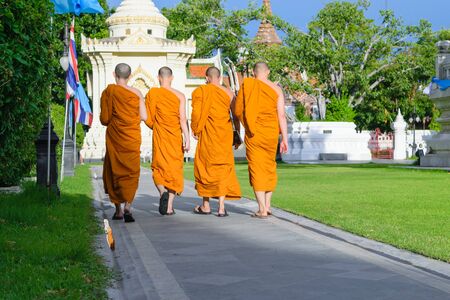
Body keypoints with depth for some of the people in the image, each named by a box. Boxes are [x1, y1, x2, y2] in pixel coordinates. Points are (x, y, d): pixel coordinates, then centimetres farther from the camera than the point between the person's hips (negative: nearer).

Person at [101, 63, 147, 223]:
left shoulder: (108, 92, -6)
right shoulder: (136, 93, -2)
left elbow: (104, 119, -6)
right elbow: (144, 117, -1)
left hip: (114, 137, 0)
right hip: (132, 138, 0)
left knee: (114, 172, 12)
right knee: (131, 171, 4)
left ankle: (118, 209, 14)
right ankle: (127, 207, -15)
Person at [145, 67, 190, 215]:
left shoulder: (152, 94, -2)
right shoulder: (179, 95, 0)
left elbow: (148, 119, 0)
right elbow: (183, 119, -8)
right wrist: (187, 138, -10)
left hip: (159, 136, -1)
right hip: (176, 136, 1)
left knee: (159, 168, 9)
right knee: (174, 169, 8)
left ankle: (163, 192, -21)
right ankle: (169, 206, 5)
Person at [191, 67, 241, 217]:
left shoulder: (200, 91, -3)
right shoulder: (228, 93, 6)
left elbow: (196, 113, -9)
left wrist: (195, 130, 5)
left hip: (208, 134, -2)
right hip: (225, 134, 2)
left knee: (205, 166, 10)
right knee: (223, 167, 6)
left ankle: (206, 205, 15)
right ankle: (221, 207, -2)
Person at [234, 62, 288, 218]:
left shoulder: (246, 86, -4)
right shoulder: (276, 89, -1)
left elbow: (237, 111, 0)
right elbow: (281, 115, -5)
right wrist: (284, 139, -2)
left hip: (253, 134, -2)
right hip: (271, 133, 2)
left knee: (256, 168, 1)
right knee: (269, 166, 19)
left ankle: (262, 210, -4)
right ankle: (267, 205, 21)